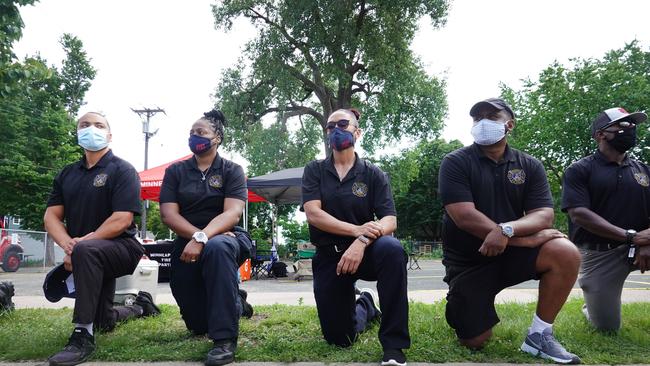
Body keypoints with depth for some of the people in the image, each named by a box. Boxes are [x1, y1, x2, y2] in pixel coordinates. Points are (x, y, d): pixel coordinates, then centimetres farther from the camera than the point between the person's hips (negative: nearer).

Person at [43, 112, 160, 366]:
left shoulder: (122, 171, -8)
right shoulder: (67, 174, 11)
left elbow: (122, 220, -19)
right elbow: (51, 216, 3)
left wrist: (79, 245, -23)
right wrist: (67, 244, -18)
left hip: (121, 247, -7)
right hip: (92, 257, 7)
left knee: (85, 251, -39)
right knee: (103, 323, 15)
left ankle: (83, 335, -32)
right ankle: (140, 306, 46)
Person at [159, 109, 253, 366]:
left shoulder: (232, 171, -2)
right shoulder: (175, 171, 6)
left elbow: (232, 213, -17)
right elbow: (168, 214, -6)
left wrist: (203, 238, -33)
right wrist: (196, 235, -23)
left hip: (226, 239, -3)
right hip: (187, 244, 4)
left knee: (216, 247, -42)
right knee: (197, 326, 5)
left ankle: (225, 339, -35)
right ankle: (234, 302, 40)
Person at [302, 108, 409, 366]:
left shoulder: (373, 175, -1)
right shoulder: (314, 170, 2)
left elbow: (390, 220, -13)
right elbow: (313, 213, -12)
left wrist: (362, 241, -32)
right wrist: (357, 230, -23)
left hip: (365, 251, -1)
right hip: (328, 256, 2)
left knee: (392, 249, -37)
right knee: (340, 339, 3)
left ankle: (394, 345, -27)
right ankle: (365, 306, 39)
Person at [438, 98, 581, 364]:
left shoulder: (529, 166, 1)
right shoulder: (455, 163, -10)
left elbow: (544, 215, -11)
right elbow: (465, 217, -21)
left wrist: (507, 230, -32)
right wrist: (527, 238, -20)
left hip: (512, 252, 3)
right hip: (467, 260, -2)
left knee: (566, 254, -25)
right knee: (474, 342, -6)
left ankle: (539, 335, -8)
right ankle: (458, 305, 30)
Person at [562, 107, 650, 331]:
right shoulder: (579, 170, -4)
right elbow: (579, 214, -16)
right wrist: (631, 236, -22)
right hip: (598, 254, -3)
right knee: (607, 327, 1)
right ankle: (594, 303, 35)